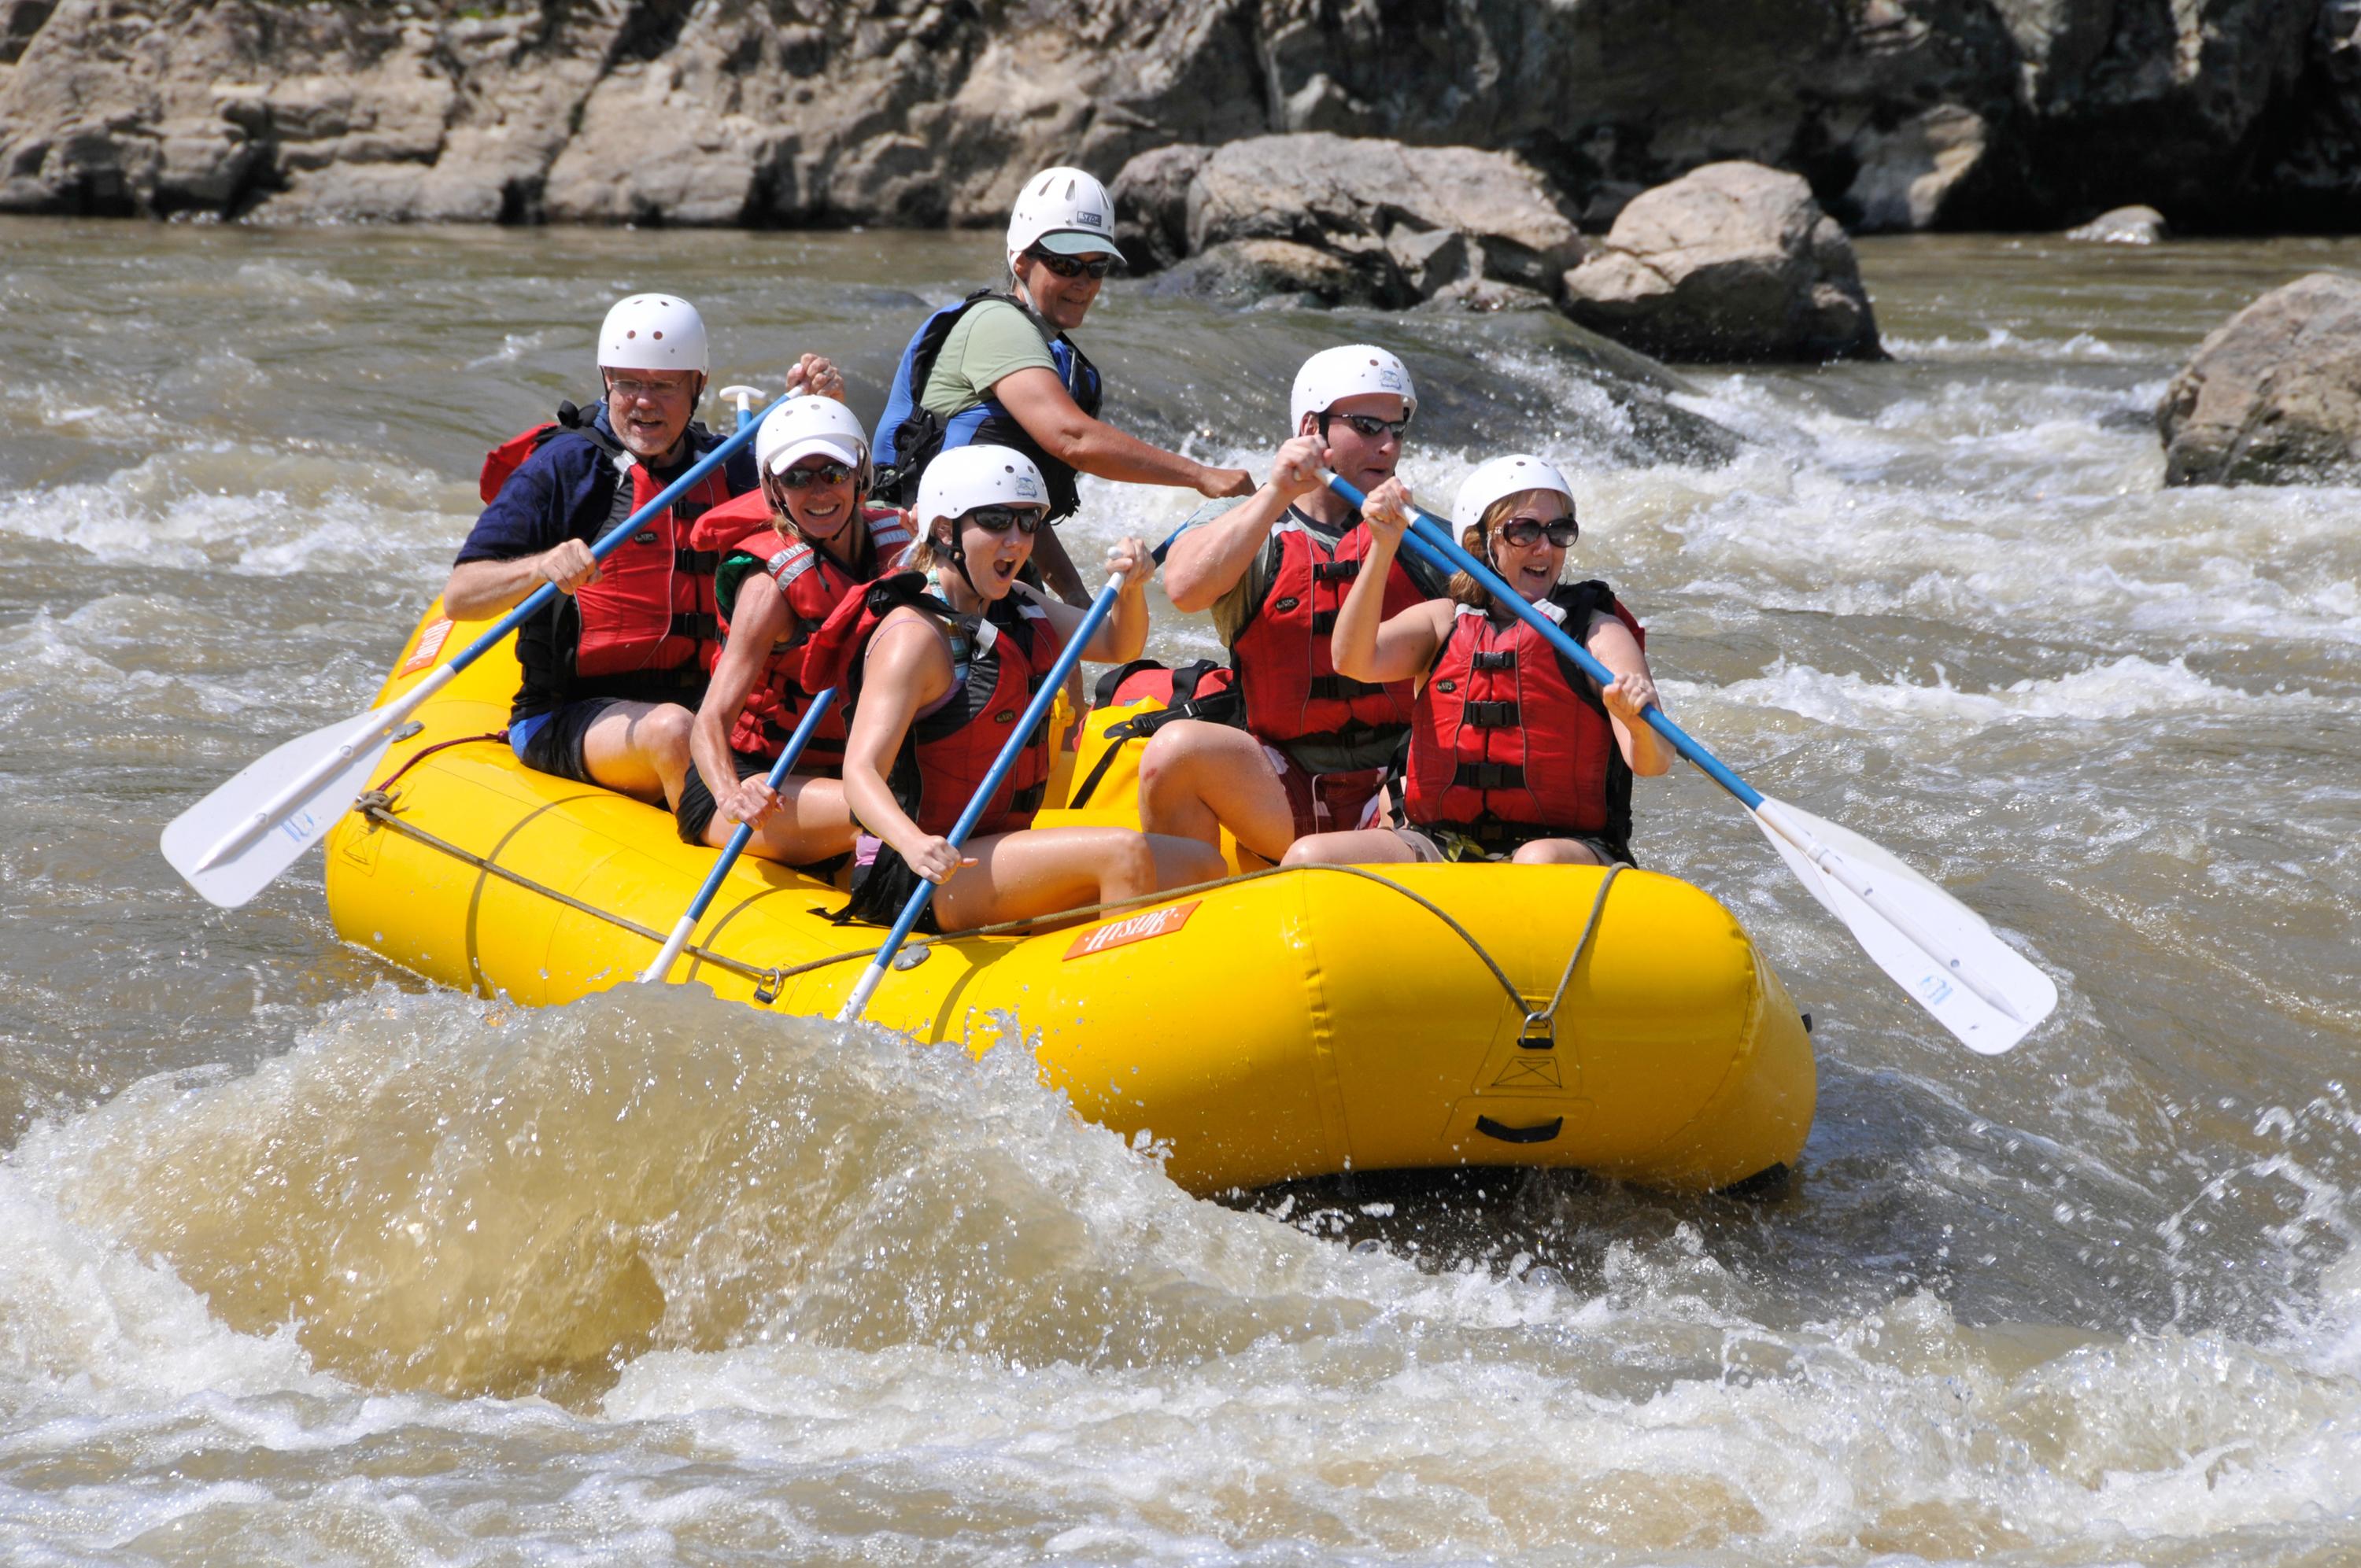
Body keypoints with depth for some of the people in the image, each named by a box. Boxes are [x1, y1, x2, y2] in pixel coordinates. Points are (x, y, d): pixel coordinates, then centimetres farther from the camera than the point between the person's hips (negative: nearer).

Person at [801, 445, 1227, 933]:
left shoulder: (1014, 607, 13)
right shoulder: (915, 636, -15)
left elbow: (1118, 645, 16)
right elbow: (861, 772, -25)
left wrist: (1131, 585, -7)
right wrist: (915, 844, -45)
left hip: (995, 851, 10)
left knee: (1200, 866, 0)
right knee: (1124, 851, -27)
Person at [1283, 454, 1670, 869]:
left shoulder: (1598, 632, 4)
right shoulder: (1443, 621, 13)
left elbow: (1653, 762, -8)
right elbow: (1355, 661, -7)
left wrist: (1638, 723, -33)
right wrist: (1382, 550, -17)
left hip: (1569, 846, -3)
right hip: (1441, 842, 3)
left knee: (1542, 863, -39)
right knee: (1308, 857, -21)